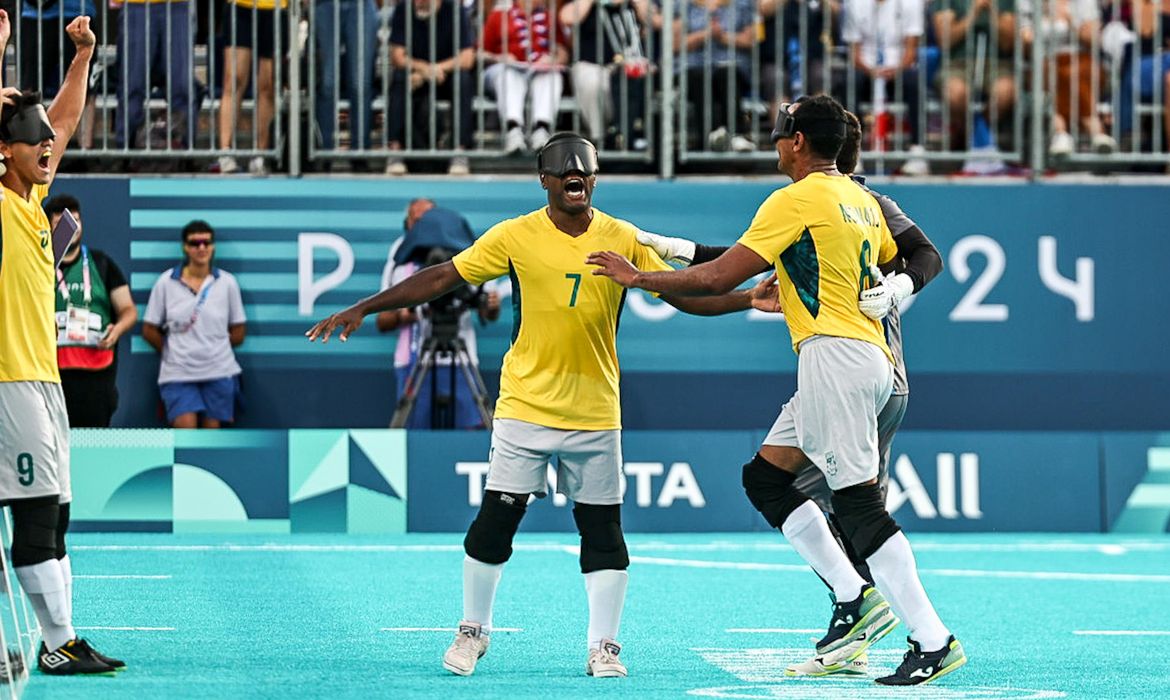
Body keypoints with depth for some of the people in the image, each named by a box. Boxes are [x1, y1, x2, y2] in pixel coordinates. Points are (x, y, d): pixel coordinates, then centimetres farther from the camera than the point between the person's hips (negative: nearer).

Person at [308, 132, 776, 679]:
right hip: (524, 405, -1)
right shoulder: (515, 237, -3)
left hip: (596, 413, 1)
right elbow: (441, 278, -1)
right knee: (496, 518, -2)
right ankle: (473, 631, 17)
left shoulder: (623, 239, 2)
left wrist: (747, 300, -7)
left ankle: (603, 647, 11)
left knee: (602, 530, 2)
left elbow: (683, 294, 6)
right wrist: (363, 309, -4)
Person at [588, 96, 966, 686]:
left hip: (835, 352, -9)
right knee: (764, 476, 13)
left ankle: (933, 641, -13)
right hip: (871, 352, 9)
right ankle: (853, 597, 5)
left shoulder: (797, 199, -9)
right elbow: (895, 266, 28)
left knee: (858, 503, -11)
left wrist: (637, 278, 1)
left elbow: (717, 278, -11)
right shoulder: (863, 200, 16)